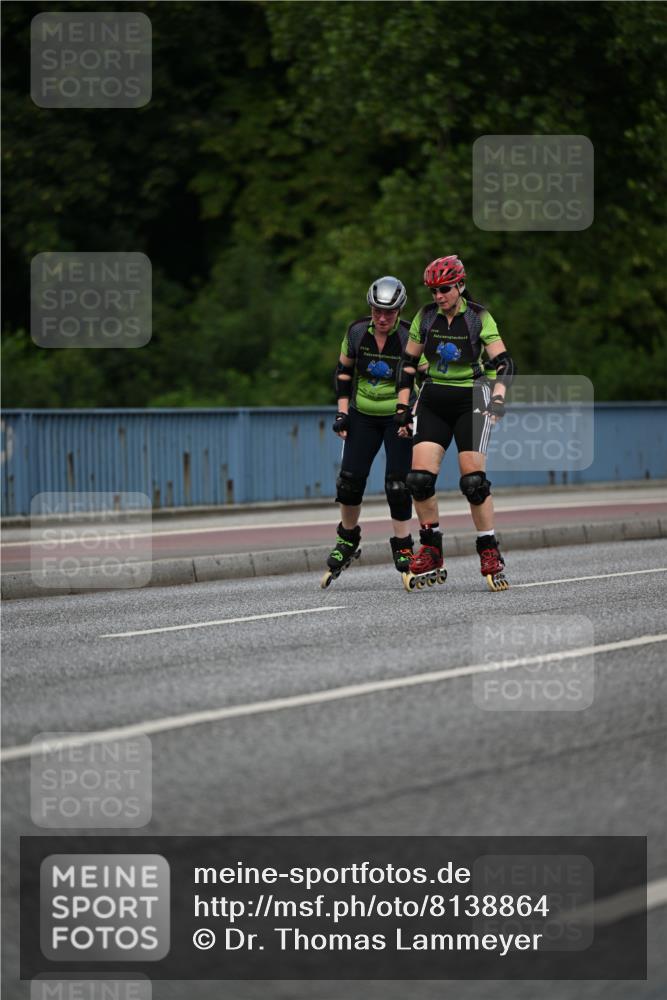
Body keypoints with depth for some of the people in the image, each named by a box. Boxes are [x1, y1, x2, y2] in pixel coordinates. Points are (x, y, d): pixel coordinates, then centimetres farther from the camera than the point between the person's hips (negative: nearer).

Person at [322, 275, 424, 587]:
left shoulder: (409, 338, -16)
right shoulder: (357, 333, -6)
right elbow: (343, 372, 8)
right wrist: (342, 412, 2)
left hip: (398, 417, -3)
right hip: (363, 415, 3)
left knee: (397, 485, -10)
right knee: (350, 480, -2)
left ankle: (403, 549, 3)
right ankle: (348, 540, 21)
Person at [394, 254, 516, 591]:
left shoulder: (479, 317, -7)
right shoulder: (426, 317, 2)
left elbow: (504, 363, -11)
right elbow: (408, 362, 10)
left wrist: (498, 397, -28)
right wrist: (402, 406, 5)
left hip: (470, 401, -3)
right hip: (433, 402, 3)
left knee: (474, 480, -12)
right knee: (419, 478, -10)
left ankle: (490, 554, -1)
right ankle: (430, 553, 3)